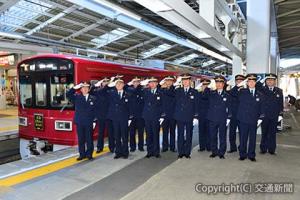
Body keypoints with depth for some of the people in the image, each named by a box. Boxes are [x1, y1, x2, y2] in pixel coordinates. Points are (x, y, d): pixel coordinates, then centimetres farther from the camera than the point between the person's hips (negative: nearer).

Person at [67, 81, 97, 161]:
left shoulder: (93, 98, 5)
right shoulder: (77, 97, 7)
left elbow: (95, 110, 5)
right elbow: (68, 94, -1)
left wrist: (93, 118, -3)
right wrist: (76, 87, -6)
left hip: (89, 122, -1)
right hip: (79, 122, 1)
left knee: (89, 139, 4)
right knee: (81, 139, 8)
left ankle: (89, 154, 15)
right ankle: (82, 154, 17)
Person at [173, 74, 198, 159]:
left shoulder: (194, 92, 5)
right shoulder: (177, 91, 8)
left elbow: (196, 104, 5)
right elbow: (175, 102, 8)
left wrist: (195, 115, -2)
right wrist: (175, 114, 1)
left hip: (189, 117, -1)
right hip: (179, 116, 1)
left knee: (189, 135, 5)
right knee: (180, 135, 5)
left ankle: (187, 152, 14)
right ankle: (180, 152, 12)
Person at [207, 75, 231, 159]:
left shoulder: (227, 95, 7)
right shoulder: (211, 94, 9)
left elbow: (229, 108, 7)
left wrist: (228, 117, 0)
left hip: (223, 120, 0)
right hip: (212, 119, 1)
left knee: (222, 137, 4)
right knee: (213, 137, 7)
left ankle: (221, 153, 15)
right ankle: (214, 152, 20)